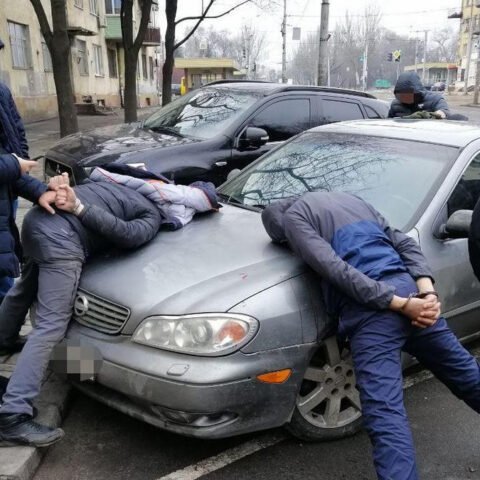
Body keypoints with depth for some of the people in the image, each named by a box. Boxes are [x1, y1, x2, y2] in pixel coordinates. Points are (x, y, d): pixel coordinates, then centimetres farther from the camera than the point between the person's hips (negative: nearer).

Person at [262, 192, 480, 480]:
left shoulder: (292, 216, 7)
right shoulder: (352, 200, 29)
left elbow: (335, 270, -10)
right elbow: (406, 244, 17)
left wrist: (401, 305, -11)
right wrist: (427, 291, 3)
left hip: (372, 307, -7)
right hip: (408, 289, 7)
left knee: (385, 413, -11)